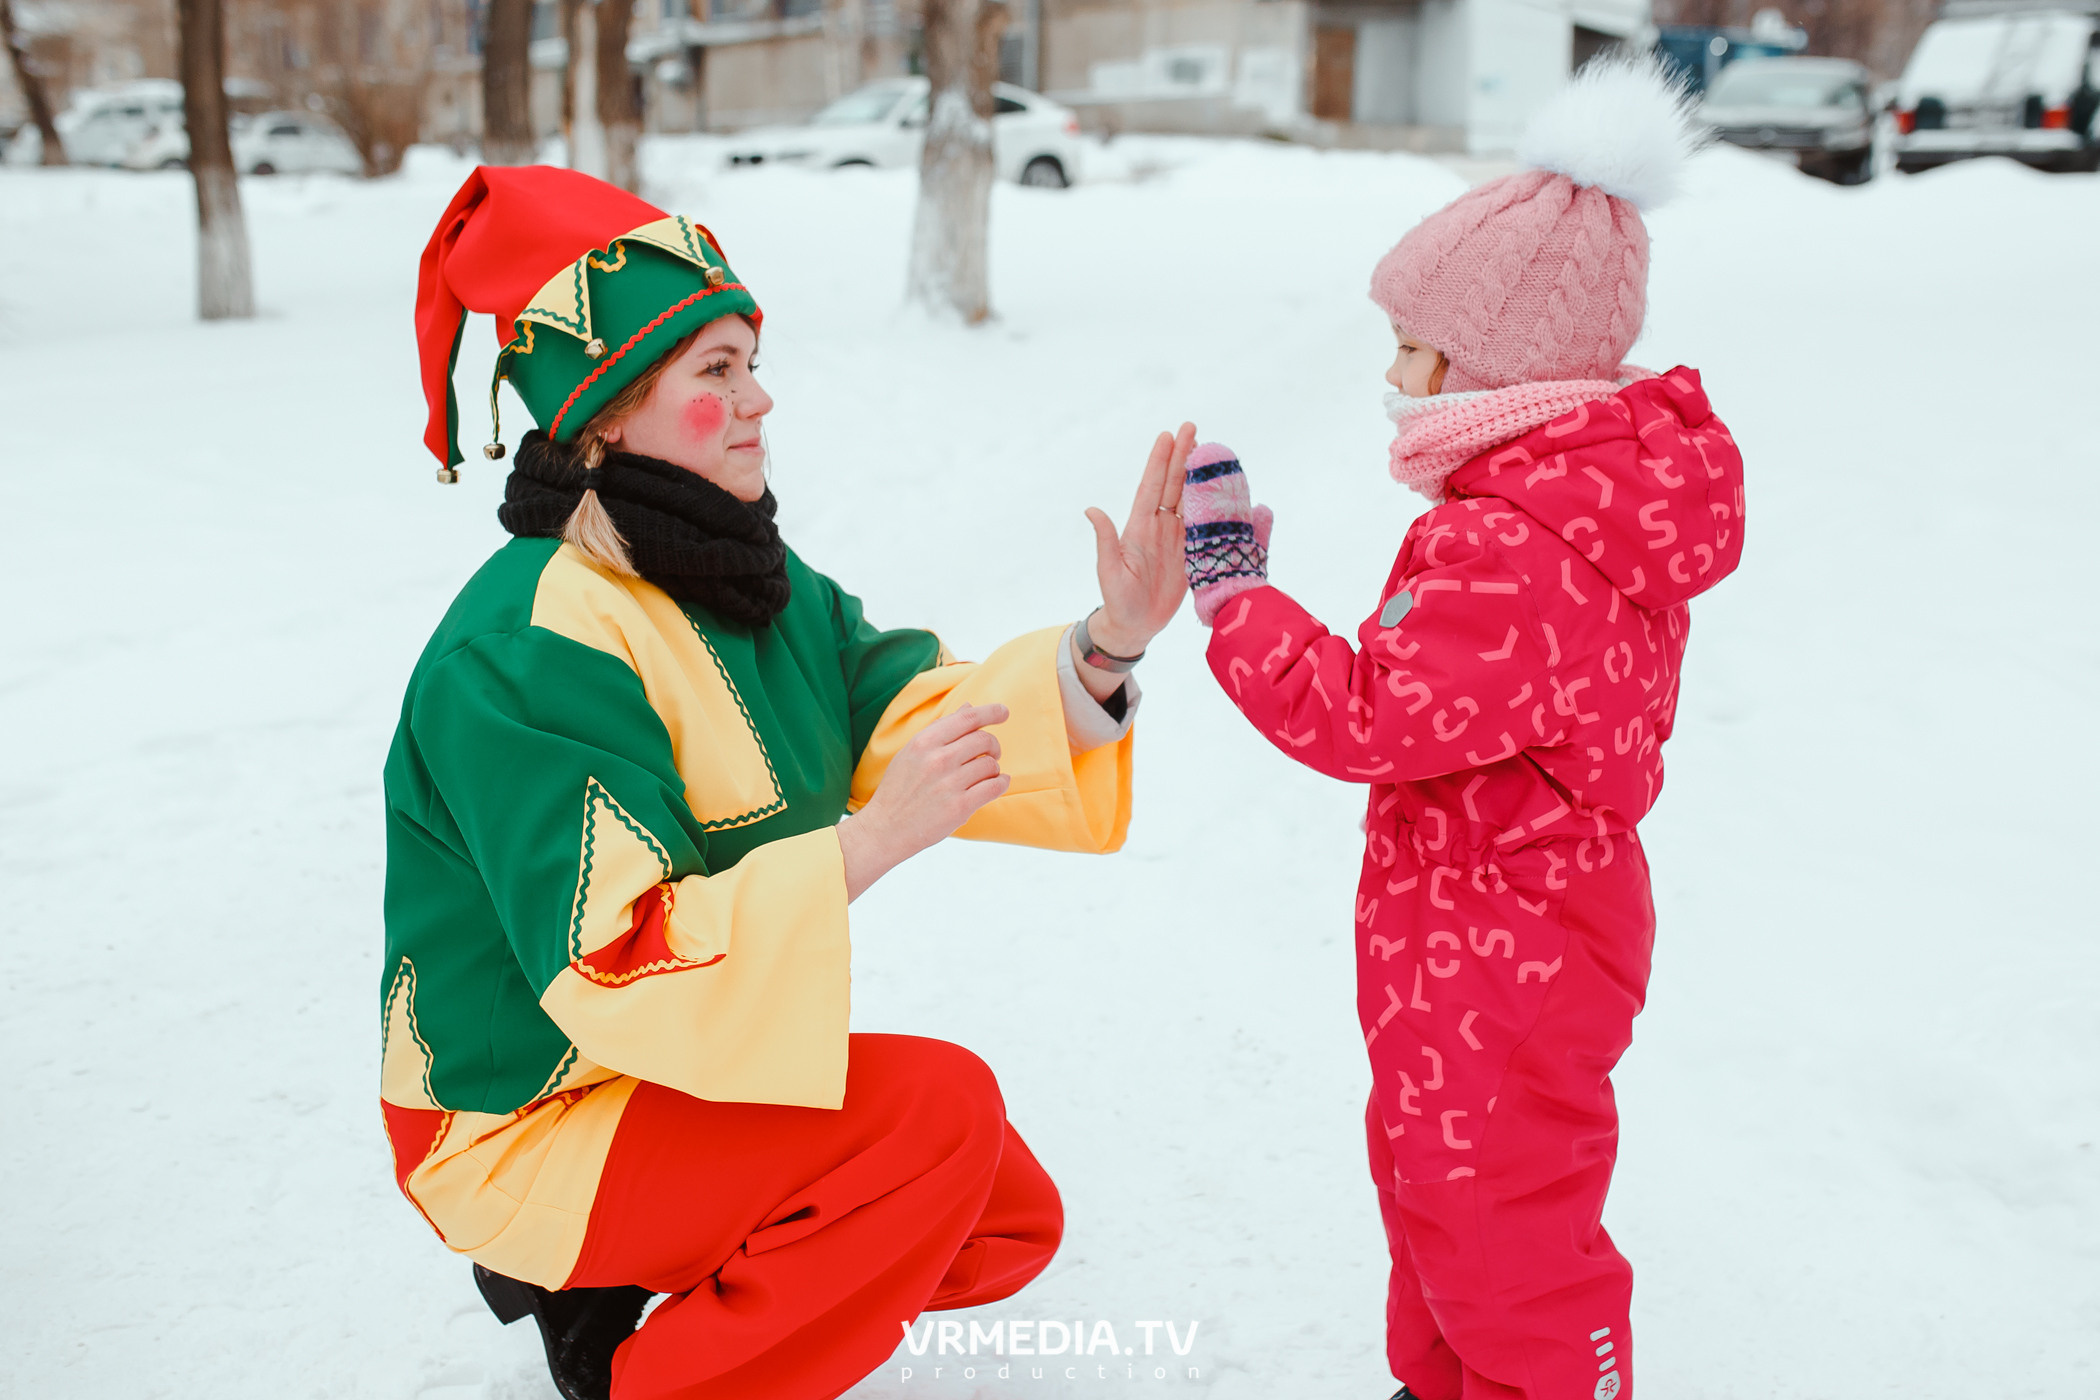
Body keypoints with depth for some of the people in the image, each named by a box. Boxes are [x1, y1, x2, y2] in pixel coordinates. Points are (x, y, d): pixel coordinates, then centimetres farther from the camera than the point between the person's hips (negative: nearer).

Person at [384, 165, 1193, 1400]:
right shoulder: (528, 655, -26)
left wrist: (1109, 644, -21)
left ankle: (611, 1281, 16)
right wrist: (871, 840, -38)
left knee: (1011, 1223, 7)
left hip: (687, 1062, 9)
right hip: (528, 1121, -8)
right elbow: (614, 965, -32)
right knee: (937, 1108, -25)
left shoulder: (747, 579, 2)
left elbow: (913, 717, -6)